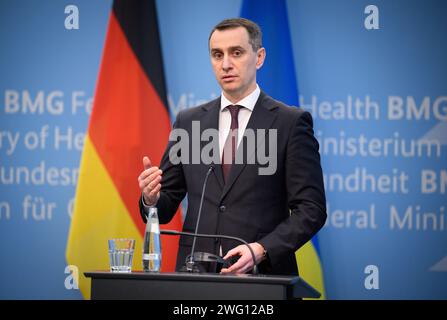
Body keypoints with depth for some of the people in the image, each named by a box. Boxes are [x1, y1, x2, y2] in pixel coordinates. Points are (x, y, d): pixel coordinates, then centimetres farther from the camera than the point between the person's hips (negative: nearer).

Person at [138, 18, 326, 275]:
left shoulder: (291, 123, 2)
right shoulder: (188, 122, 13)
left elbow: (311, 209, -3)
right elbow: (168, 203, 14)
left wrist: (262, 250, -15)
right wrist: (152, 199, -7)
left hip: (262, 273, -4)